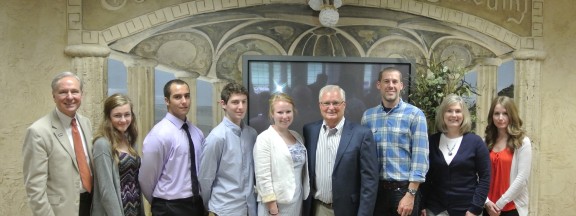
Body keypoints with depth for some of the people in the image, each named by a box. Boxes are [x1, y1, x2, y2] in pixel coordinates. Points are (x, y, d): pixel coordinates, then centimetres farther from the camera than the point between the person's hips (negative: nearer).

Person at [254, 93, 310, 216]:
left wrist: (305, 197, 9)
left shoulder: (297, 137, 9)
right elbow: (263, 177, -16)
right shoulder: (264, 138, -11)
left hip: (297, 202, 6)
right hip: (276, 204, -6)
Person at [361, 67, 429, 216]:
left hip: (404, 189, -3)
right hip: (375, 189, 3)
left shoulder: (415, 114, -5)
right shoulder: (367, 116, 5)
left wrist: (410, 194, -13)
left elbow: (420, 157, -9)